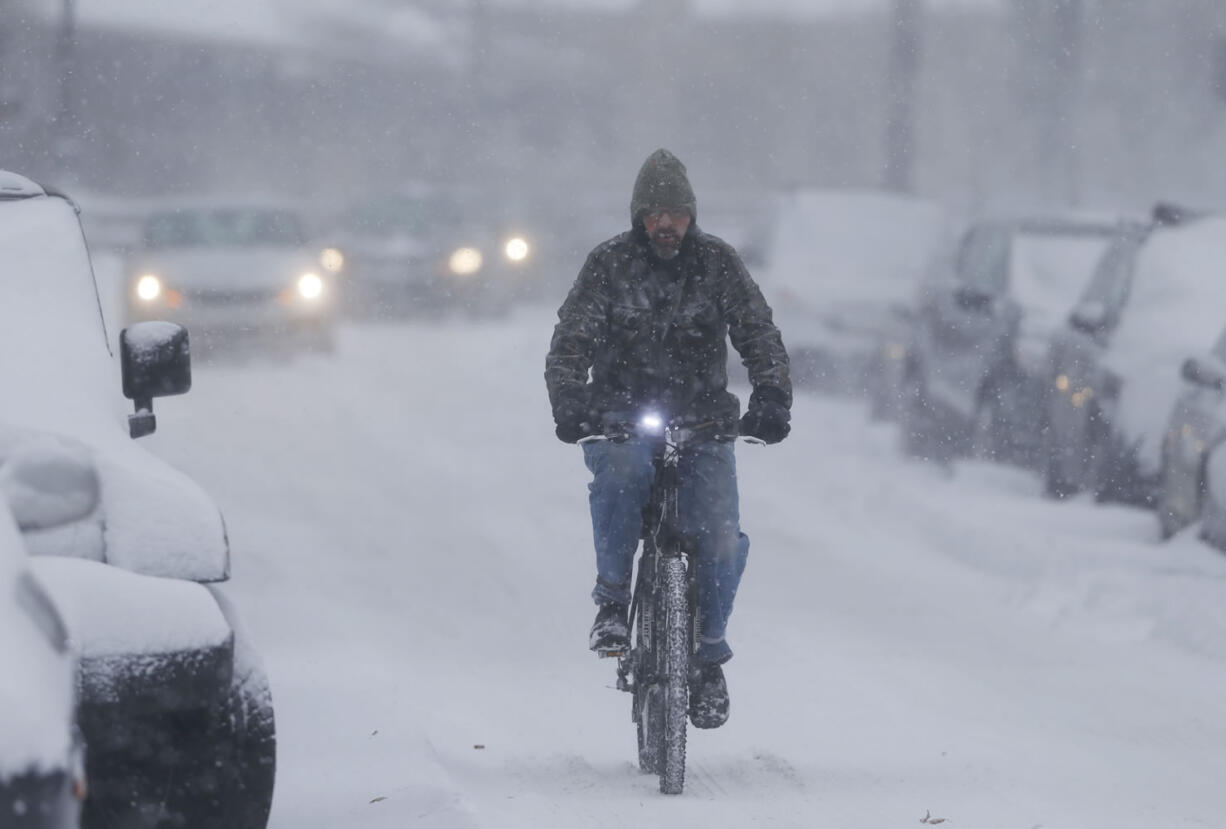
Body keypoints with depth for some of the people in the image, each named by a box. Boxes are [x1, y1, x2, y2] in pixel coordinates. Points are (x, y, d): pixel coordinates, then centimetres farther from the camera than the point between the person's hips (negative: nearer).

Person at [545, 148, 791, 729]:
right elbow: (570, 343, -4)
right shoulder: (608, 265, 0)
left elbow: (760, 336, -1)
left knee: (719, 535, -17)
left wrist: (771, 397, -19)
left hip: (701, 419, 1)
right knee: (621, 470, -36)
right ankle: (613, 599, -18)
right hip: (621, 415, -1)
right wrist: (569, 402, -23)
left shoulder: (717, 263, 2)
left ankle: (710, 653, 5)